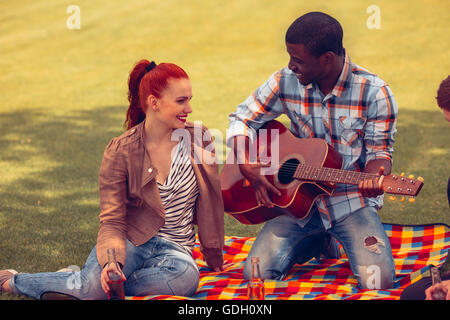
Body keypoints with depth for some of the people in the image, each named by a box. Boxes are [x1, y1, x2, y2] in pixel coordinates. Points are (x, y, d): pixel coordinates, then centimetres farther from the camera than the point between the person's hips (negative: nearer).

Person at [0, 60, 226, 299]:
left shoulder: (199, 138, -1)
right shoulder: (120, 152, -7)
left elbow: (209, 201, 9)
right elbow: (112, 220, -9)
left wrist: (213, 255, 13)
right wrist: (112, 261, -29)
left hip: (174, 249, 2)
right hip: (132, 241, -2)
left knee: (186, 275, -36)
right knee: (91, 286, -33)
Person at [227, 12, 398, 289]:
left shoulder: (375, 93, -12)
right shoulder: (286, 83, -4)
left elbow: (379, 151, -5)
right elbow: (242, 119, 6)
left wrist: (374, 175, -29)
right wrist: (247, 167, -11)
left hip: (352, 203, -2)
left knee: (378, 281, -23)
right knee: (255, 274, -15)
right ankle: (318, 243, 16)